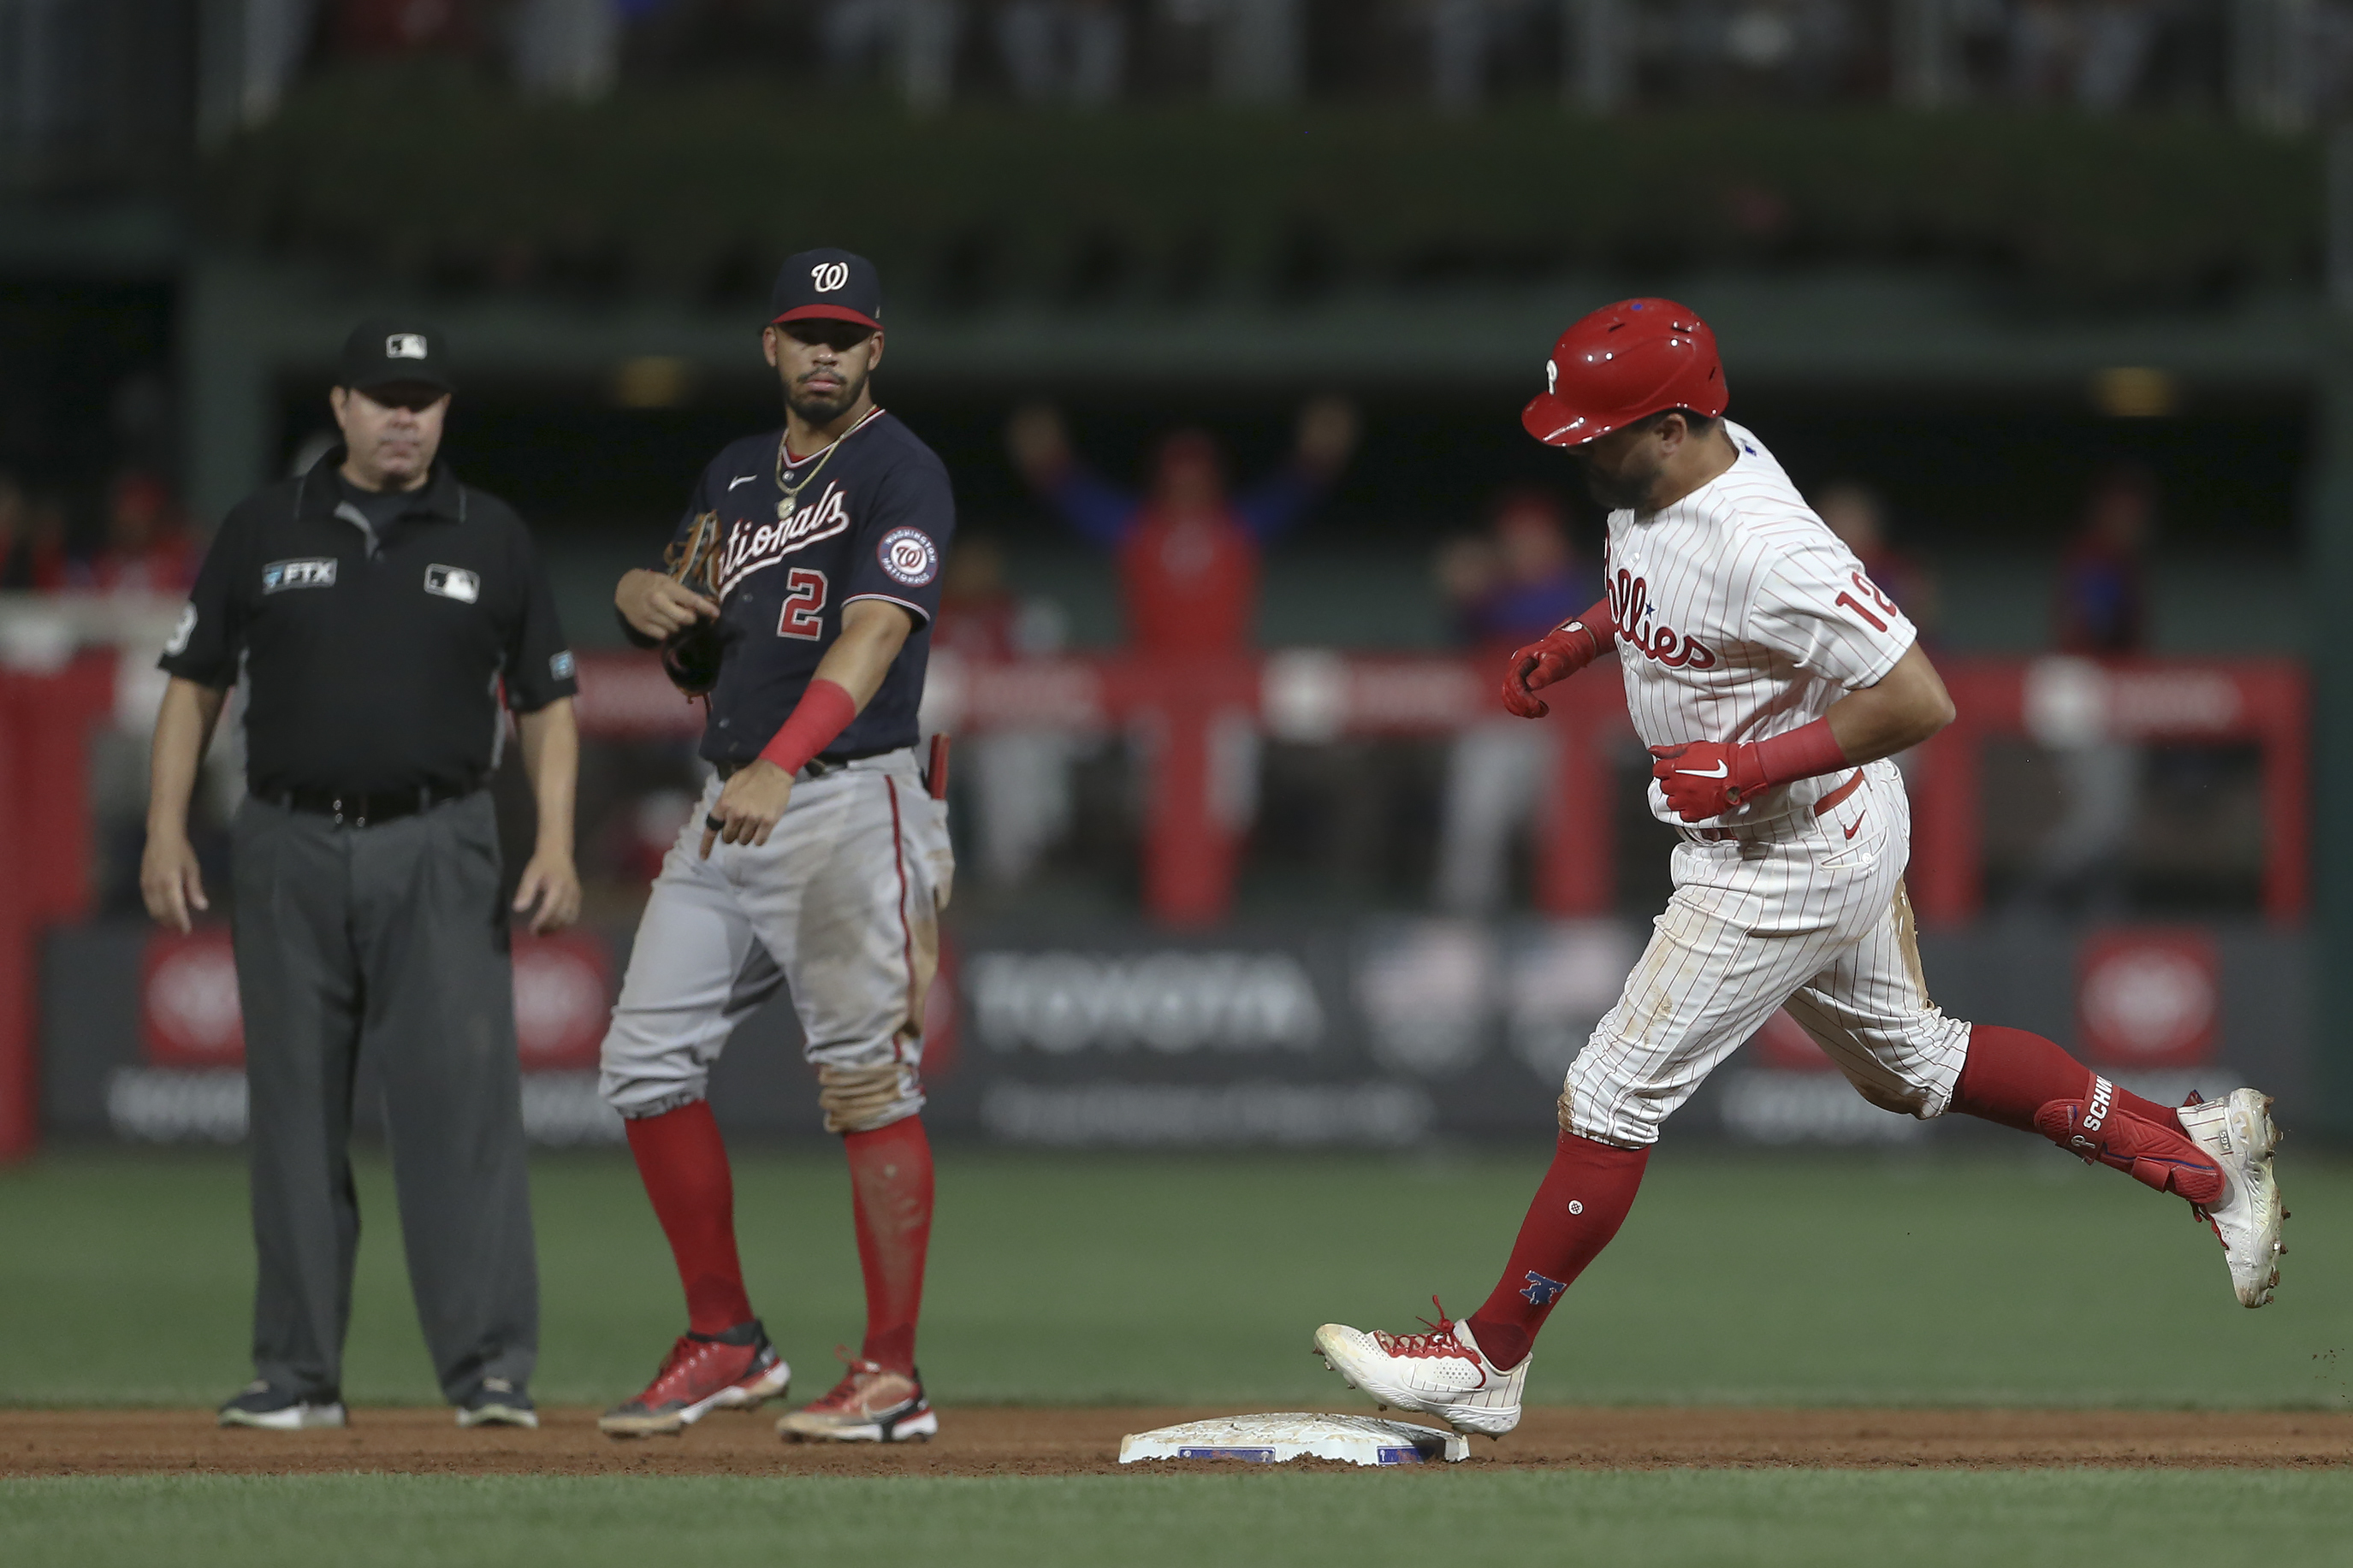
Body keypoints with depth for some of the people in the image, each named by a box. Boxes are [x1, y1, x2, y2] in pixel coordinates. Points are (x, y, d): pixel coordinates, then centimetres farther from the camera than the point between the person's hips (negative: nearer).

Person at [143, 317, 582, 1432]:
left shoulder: (492, 539, 7)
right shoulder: (264, 532, 7)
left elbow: (545, 702, 9)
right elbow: (195, 683, 10)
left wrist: (556, 844, -4)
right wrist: (165, 830, 0)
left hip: (437, 849, -1)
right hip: (290, 848, 1)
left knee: (461, 1096, -11)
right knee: (296, 1114, 3)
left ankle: (491, 1370, -12)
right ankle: (298, 1375, 9)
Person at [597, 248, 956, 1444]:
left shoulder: (901, 474, -6)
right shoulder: (737, 474, 18)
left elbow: (873, 634, -21)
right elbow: (675, 628, 25)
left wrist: (780, 766, -36)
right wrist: (642, 596, -2)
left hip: (849, 808, -8)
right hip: (727, 808, 8)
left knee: (867, 1084, -9)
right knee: (648, 1061, 4)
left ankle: (891, 1376, -8)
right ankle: (726, 1343, 14)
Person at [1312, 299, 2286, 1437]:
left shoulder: (1763, 549, -33)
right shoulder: (1657, 479, -5)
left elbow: (1921, 702, -33)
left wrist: (1750, 768, -29)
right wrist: (1569, 647, 4)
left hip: (1793, 862, -10)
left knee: (1615, 1093, -3)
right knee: (1905, 1062, 24)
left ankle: (1485, 1363, 7)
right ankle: (2194, 1151, 31)